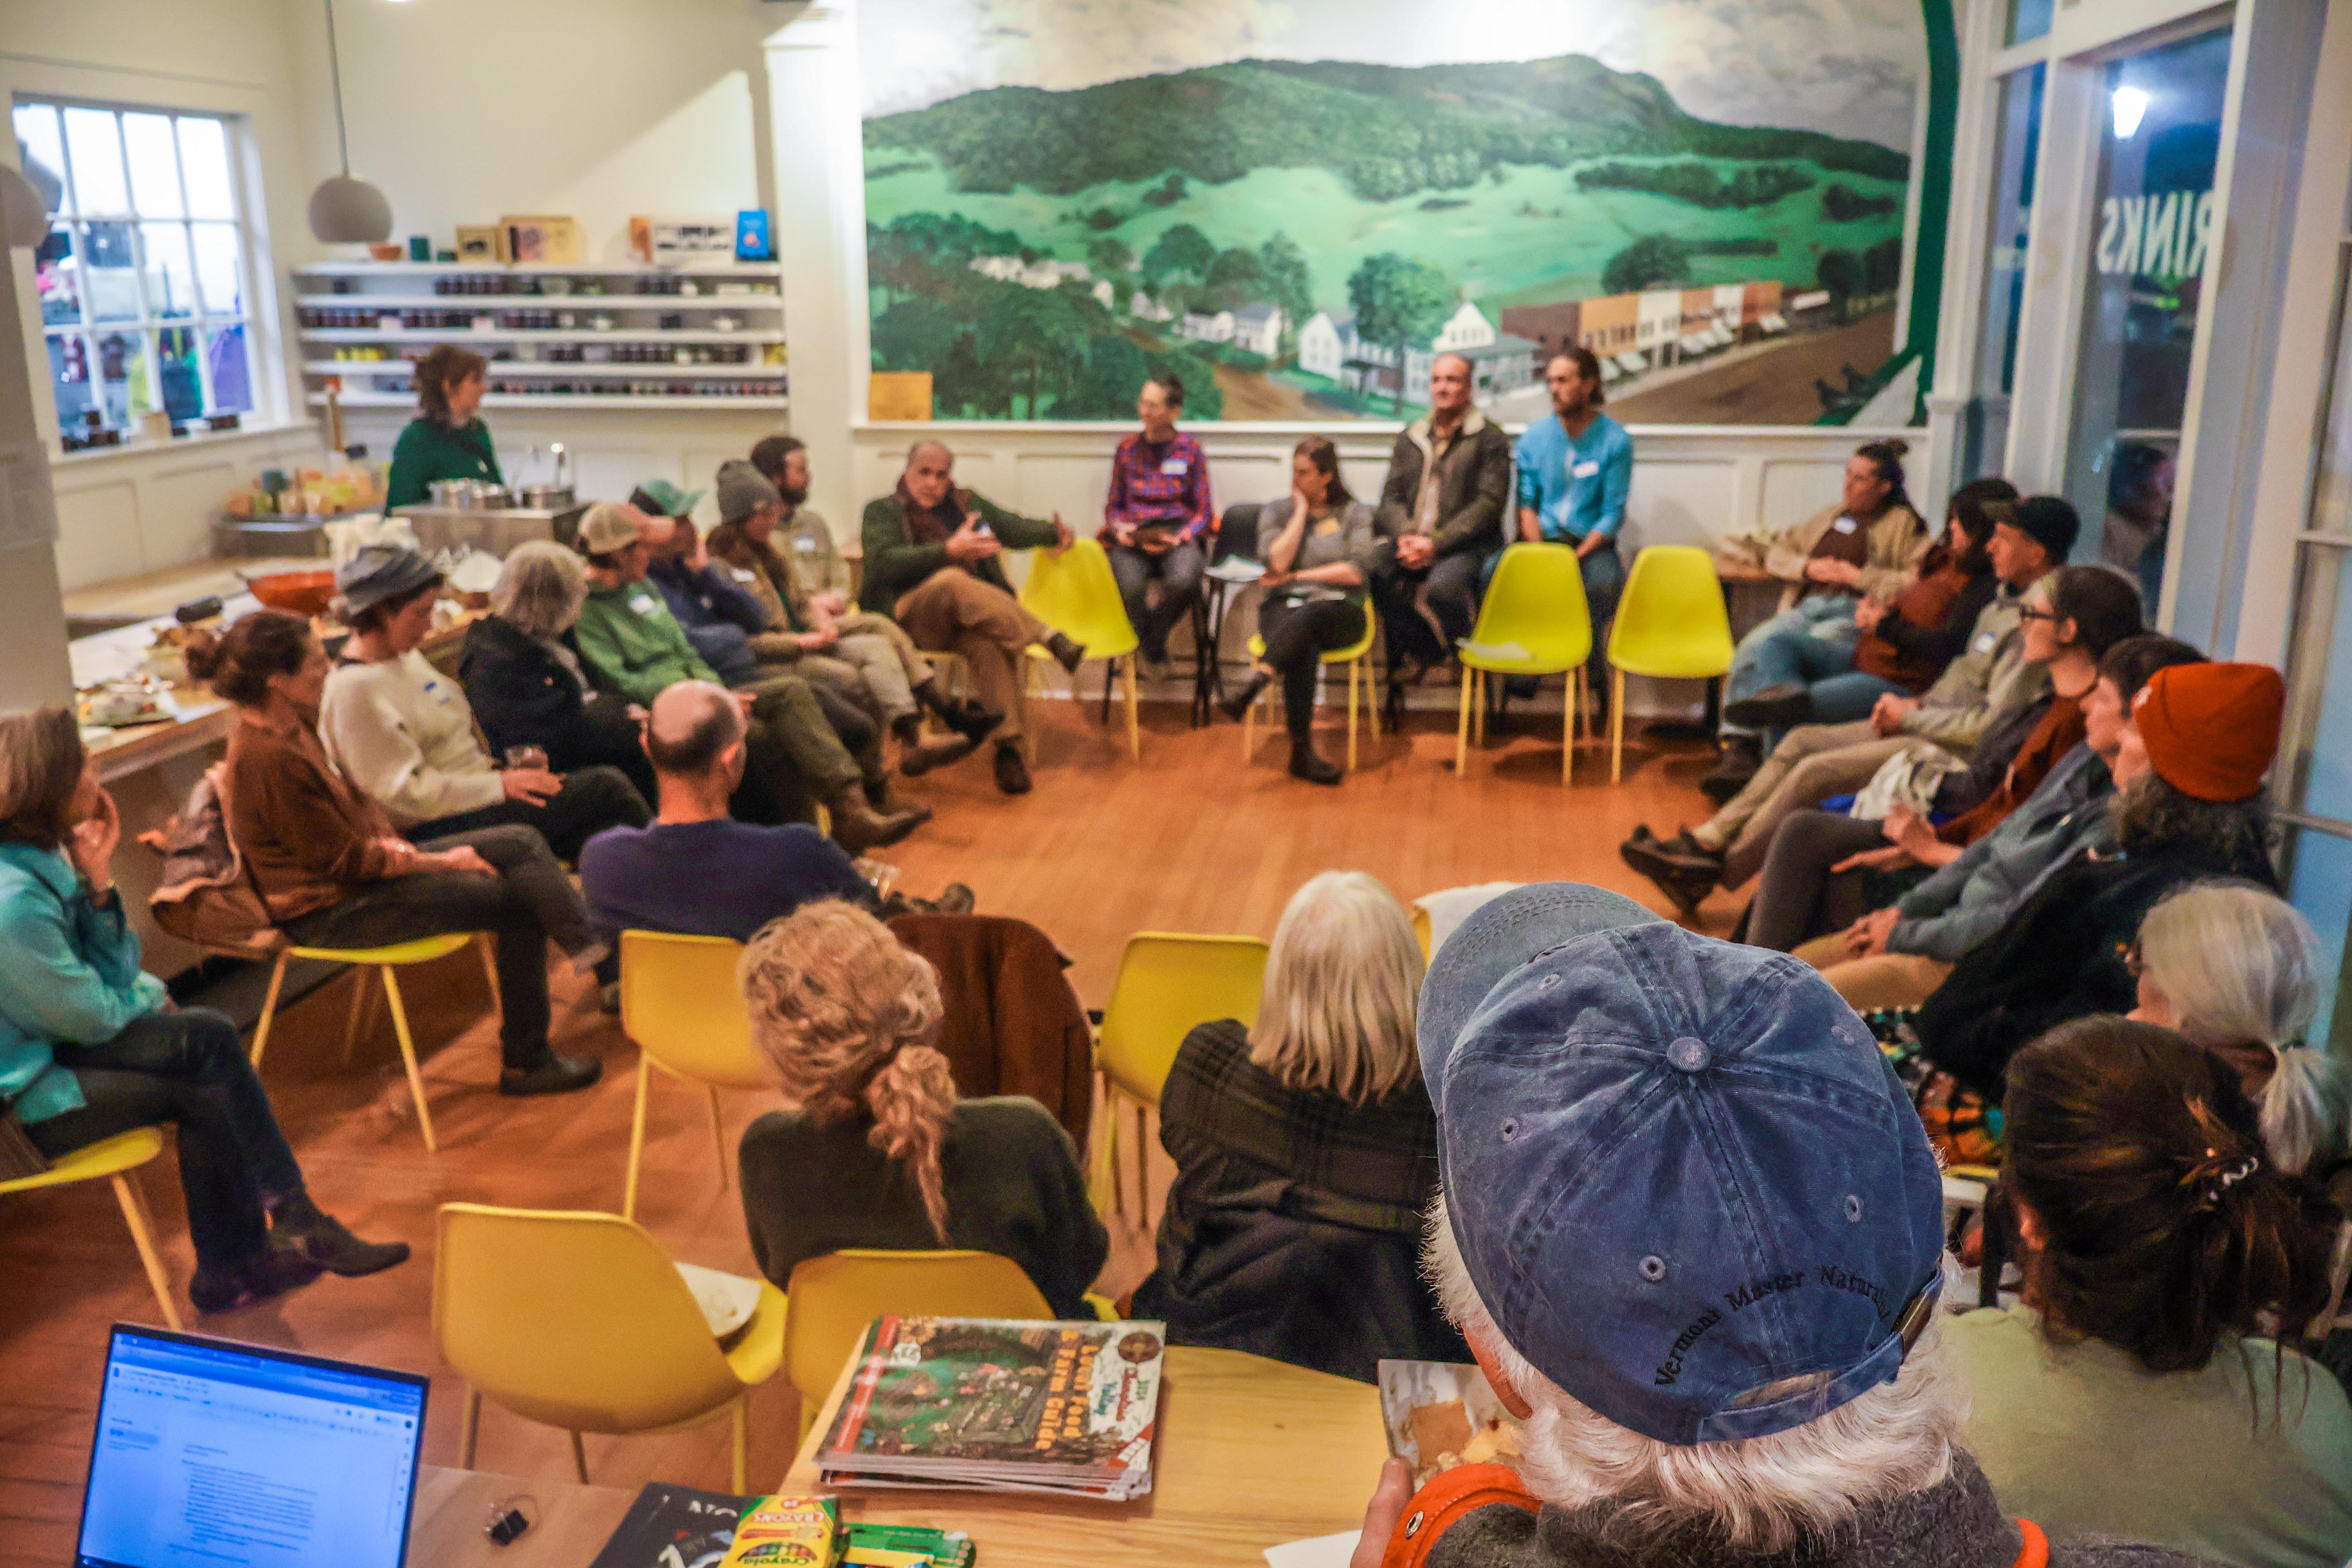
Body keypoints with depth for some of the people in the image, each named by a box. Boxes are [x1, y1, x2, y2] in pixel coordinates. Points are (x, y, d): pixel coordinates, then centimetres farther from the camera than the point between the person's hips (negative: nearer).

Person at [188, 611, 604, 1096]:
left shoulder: (289, 723, 3)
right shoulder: (267, 757, -27)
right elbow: (343, 859, -22)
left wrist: (391, 843, -5)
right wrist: (441, 862, -13)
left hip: (363, 865, 10)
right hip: (330, 913, -10)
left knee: (521, 843, -1)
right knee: (517, 903, -13)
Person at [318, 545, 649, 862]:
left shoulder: (406, 657, 15)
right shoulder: (354, 690, -15)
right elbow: (405, 791, -19)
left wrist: (508, 764, 6)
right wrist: (501, 786, -19)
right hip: (439, 829, -9)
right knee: (605, 786, -15)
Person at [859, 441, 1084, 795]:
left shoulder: (968, 503, 24)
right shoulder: (883, 511, 10)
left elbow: (1015, 529, 16)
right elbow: (885, 562, -8)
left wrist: (1054, 534, -6)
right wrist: (950, 550, -18)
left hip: (972, 617, 3)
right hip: (910, 616, -3)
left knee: (988, 643, -35)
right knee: (951, 580, -37)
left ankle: (1008, 746, -43)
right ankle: (1049, 638, -34)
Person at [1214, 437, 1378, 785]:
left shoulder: (1356, 513, 12)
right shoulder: (1276, 512, 16)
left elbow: (1355, 573, -2)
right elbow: (1278, 563, -4)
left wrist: (1296, 576, -2)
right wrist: (1301, 511, 1)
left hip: (1339, 612, 0)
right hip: (1284, 609, 1)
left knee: (1307, 615, -39)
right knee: (1303, 647, -37)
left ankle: (1252, 685, -54)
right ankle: (1302, 752, -44)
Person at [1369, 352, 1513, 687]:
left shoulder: (1489, 438, 3)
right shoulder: (1410, 437, 19)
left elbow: (1489, 502, -7)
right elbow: (1391, 496, 14)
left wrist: (1436, 543, -16)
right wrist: (1406, 537, -9)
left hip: (1464, 546, -5)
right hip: (1411, 541, 5)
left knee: (1443, 585, -37)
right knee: (1371, 569, -26)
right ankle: (1413, 652, -4)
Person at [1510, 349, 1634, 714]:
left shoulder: (1615, 440, -4)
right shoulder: (1535, 435, 6)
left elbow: (1613, 515, -6)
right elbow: (1527, 503, 4)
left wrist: (1575, 559, -19)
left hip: (1591, 541, -2)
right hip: (1543, 538, 3)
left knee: (1605, 584, -36)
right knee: (1494, 570, -28)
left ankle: (1593, 667, -8)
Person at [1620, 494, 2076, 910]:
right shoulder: (2007, 600, 12)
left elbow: (1995, 723, -24)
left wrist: (1910, 717, -13)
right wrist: (1918, 703, 5)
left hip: (1954, 752, -10)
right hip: (1927, 725, 10)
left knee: (1815, 772, -17)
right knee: (1801, 741, 3)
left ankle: (1715, 873, -6)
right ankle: (1707, 841, 1)